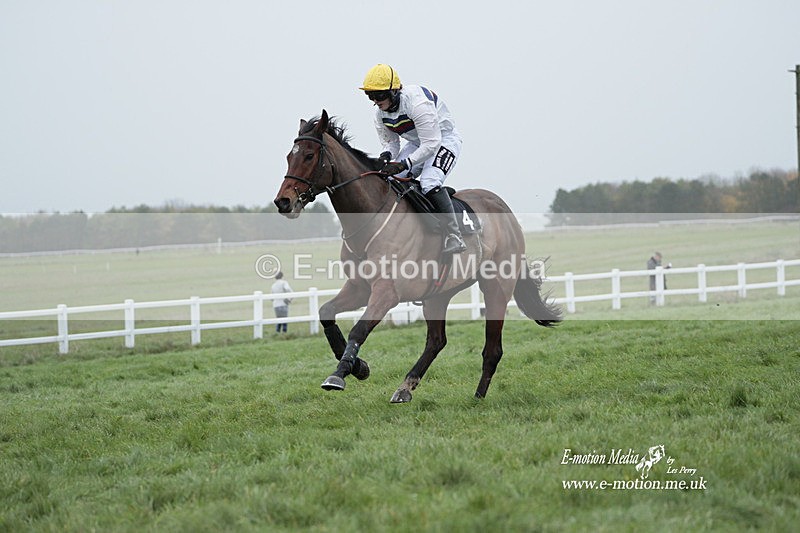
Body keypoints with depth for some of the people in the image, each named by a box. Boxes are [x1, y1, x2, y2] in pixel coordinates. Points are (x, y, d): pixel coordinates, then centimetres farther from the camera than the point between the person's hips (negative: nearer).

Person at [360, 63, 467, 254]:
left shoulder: (417, 102, -33)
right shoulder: (380, 113, -7)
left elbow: (431, 144, -33)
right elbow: (390, 143, 4)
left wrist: (403, 164, -38)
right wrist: (386, 156, -22)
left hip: (444, 140, -8)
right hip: (418, 143, 8)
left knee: (429, 183, -31)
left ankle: (454, 236, -26)